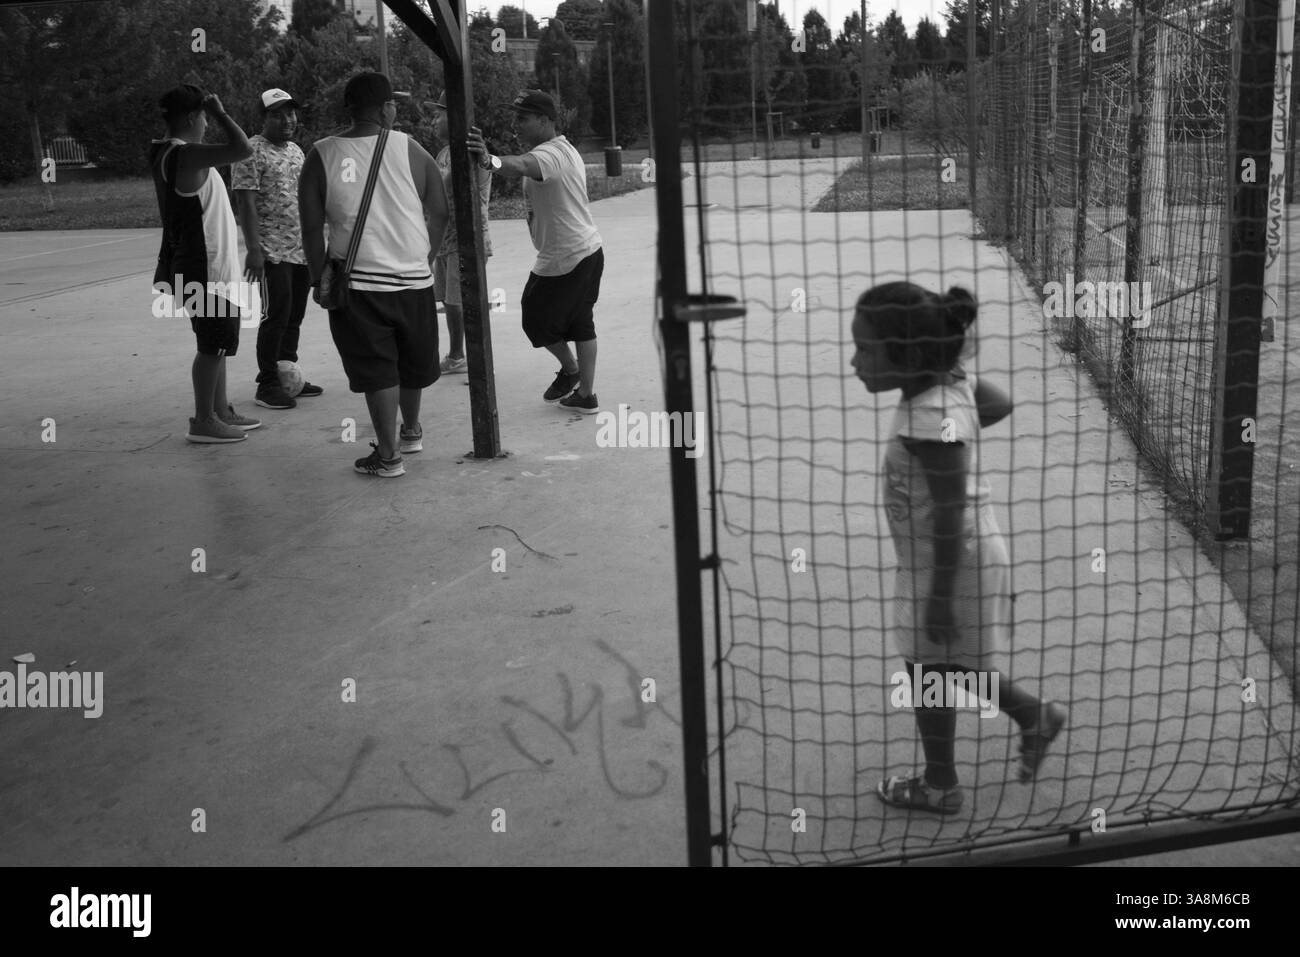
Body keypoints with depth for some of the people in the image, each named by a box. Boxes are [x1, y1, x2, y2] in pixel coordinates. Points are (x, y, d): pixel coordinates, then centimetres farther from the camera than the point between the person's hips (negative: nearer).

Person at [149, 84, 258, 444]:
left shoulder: (167, 153, 11)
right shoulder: (187, 155, -19)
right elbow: (242, 148, -29)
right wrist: (219, 112, -13)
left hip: (207, 266, 10)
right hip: (205, 268, -10)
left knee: (216, 343, 17)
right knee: (213, 345, -3)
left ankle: (220, 411, 26)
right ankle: (204, 421, 4)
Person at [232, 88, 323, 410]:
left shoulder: (295, 150, 17)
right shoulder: (251, 152, -8)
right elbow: (246, 203, -14)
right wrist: (253, 249, -20)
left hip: (302, 248, 8)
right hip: (272, 250, -7)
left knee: (295, 315, 10)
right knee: (276, 315, -7)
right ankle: (267, 385, 1)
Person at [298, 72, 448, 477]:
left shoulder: (322, 155, -2)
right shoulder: (410, 149, 0)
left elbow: (311, 227, -2)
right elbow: (440, 213, 3)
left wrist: (318, 280, 6)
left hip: (356, 281, -2)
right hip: (414, 277, 2)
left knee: (376, 369, 5)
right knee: (413, 363, 20)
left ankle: (388, 454, 6)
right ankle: (411, 430, 40)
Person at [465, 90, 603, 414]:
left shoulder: (549, 154, -21)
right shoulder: (566, 150, 15)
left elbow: (523, 165, -45)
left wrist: (491, 161, -63)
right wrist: (537, 211, 10)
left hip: (563, 260, -10)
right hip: (589, 250, 10)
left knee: (537, 319, 7)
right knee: (580, 323, 15)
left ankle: (570, 368, 27)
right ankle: (586, 394, 23)